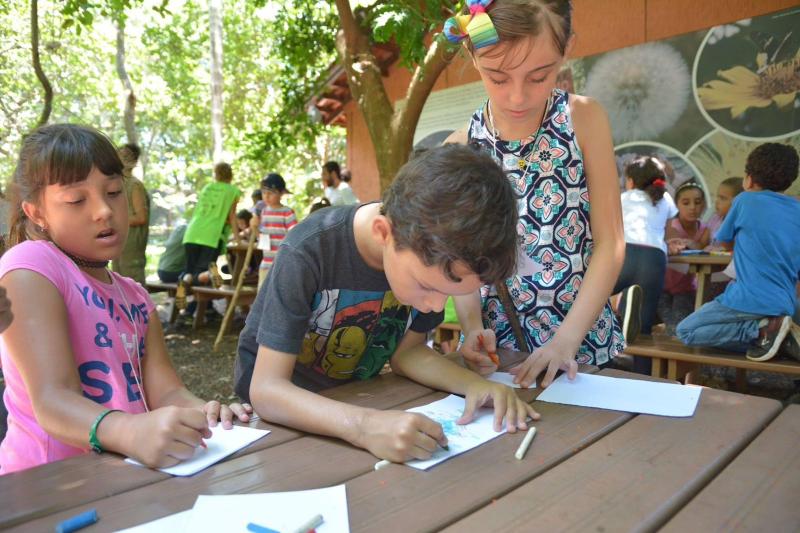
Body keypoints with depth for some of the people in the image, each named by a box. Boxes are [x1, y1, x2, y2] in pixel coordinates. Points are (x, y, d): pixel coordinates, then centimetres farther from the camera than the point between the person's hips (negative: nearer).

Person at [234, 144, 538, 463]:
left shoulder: (431, 254, -16)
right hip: (284, 406, -3)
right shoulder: (308, 254, -30)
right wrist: (363, 425, -46)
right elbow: (266, 390, -31)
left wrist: (475, 384, -23)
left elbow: (406, 352, -5)